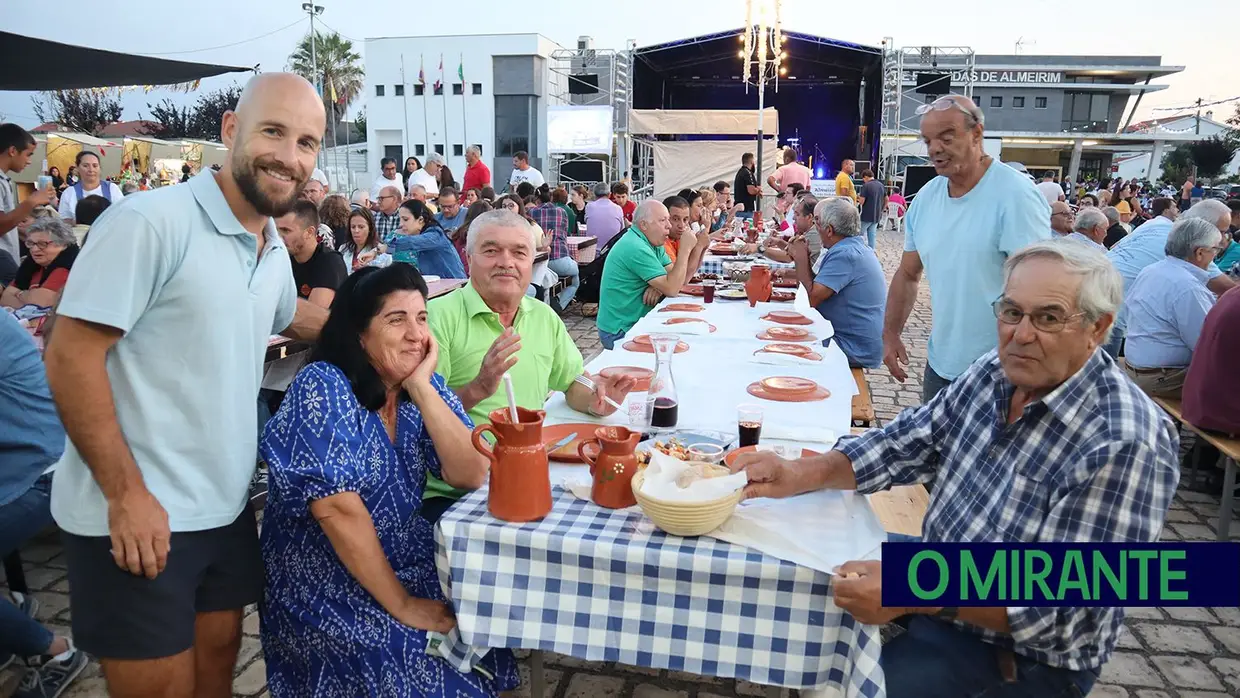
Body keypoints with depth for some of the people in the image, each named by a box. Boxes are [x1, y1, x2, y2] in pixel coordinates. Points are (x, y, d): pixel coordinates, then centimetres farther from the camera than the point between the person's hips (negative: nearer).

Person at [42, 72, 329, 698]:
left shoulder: (275, 250, 6)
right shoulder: (151, 222, -18)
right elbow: (70, 358, -18)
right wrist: (126, 494, -19)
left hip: (226, 510, 7)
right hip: (134, 516, -7)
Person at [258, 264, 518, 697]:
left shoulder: (426, 386, 0)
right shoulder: (323, 388, -17)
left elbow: (471, 475, -11)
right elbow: (338, 509, -23)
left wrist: (421, 387, -18)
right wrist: (401, 604, -19)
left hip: (406, 562, 6)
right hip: (326, 590, -6)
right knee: (430, 662, -21)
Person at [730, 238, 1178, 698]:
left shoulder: (1124, 448, -27)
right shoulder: (995, 373, -4)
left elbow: (1059, 611, -27)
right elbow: (907, 444, 3)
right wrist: (805, 475, -12)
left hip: (1025, 655, -7)